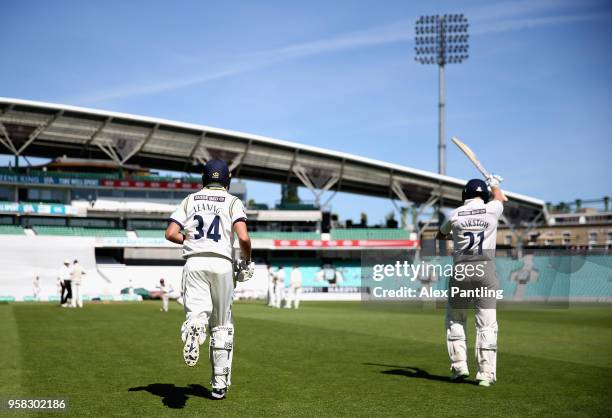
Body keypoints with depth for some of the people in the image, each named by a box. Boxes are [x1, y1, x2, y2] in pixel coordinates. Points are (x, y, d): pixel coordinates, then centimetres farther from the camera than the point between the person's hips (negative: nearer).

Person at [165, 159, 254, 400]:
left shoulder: (190, 200, 15)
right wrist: (247, 262, 9)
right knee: (222, 326, 11)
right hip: (221, 264, -1)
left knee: (197, 313, -10)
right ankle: (220, 385, 15)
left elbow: (171, 234, 4)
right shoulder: (233, 202, 8)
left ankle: (193, 328, -49)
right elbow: (243, 237, -8)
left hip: (194, 263, 1)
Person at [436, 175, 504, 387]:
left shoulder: (455, 214, 2)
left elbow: (440, 235, 22)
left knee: (455, 319, 16)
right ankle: (486, 373, 0)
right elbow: (499, 196, 28)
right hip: (486, 270, 0)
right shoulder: (492, 209, 3)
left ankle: (459, 365, 10)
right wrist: (494, 184, 50)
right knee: (487, 324, 2)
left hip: (461, 272, 0)